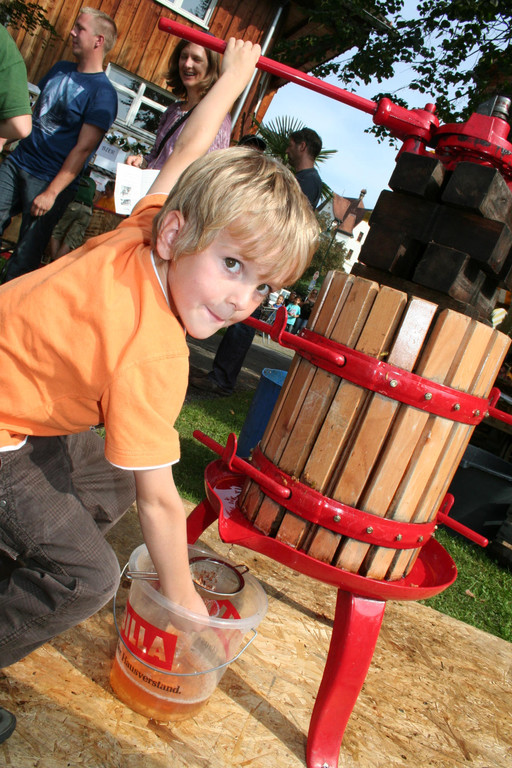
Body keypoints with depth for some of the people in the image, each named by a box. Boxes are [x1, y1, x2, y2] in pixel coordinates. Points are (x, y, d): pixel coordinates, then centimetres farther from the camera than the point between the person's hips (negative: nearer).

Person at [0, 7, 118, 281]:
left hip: (50, 181, -6)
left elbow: (83, 148, -15)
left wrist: (52, 192, -19)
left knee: (25, 257, -1)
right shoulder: (60, 69, 13)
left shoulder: (102, 93, -10)